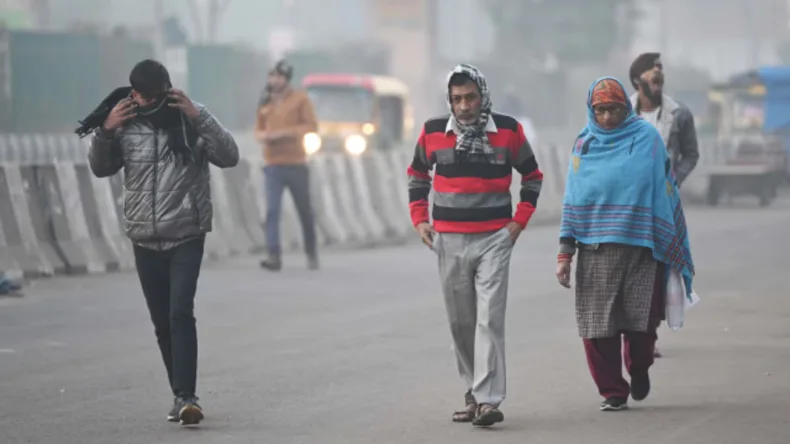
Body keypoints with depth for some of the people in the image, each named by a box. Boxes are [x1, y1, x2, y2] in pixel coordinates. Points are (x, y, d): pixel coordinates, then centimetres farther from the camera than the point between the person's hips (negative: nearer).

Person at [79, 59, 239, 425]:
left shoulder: (191, 119, -6)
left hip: (187, 236, -3)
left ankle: (185, 397, -19)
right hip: (145, 239, 3)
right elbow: (100, 169, 10)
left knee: (181, 313, -17)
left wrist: (198, 117, -22)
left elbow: (229, 157, -12)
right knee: (162, 322, 9)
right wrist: (105, 131, -8)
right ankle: (182, 397, 20)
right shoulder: (125, 124, 0)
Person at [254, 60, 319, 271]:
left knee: (305, 211, 7)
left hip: (296, 164, -3)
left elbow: (311, 126, -9)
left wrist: (283, 133, -18)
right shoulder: (265, 103, 11)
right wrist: (262, 135, -6)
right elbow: (258, 129, 20)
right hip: (273, 165, 3)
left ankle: (312, 254, 23)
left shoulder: (300, 99, -1)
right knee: (272, 210, -12)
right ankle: (274, 256, -16)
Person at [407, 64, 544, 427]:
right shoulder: (433, 132, 1)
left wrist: (519, 221, 1)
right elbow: (417, 174, 18)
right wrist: (419, 219, 7)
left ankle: (488, 400, -17)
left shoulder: (507, 130, -2)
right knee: (460, 322, 9)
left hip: (494, 238, -3)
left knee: (489, 319, -13)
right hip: (449, 241, 3)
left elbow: (532, 176, 11)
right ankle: (474, 391, 22)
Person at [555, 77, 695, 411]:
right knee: (597, 324, -3)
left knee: (641, 320, -3)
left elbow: (665, 191, 4)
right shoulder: (585, 144, 9)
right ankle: (612, 391, 11)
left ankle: (639, 369, 28)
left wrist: (670, 247, 0)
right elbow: (573, 200, 11)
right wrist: (565, 253, 5)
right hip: (595, 250, 2)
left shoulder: (647, 138, 3)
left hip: (640, 246, -2)